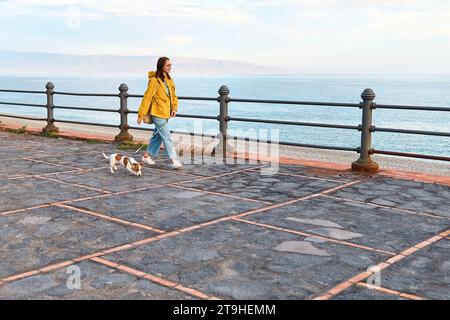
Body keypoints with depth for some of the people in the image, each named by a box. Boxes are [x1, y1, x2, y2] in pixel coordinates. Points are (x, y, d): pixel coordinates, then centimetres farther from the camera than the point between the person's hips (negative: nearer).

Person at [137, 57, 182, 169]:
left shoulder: (169, 79, 9)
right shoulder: (155, 80, -15)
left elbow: (173, 95, 17)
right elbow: (147, 97, -14)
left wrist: (174, 108, 0)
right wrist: (141, 114, -12)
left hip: (165, 113, 8)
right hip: (158, 113, -8)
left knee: (158, 135, 16)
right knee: (167, 137, -8)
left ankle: (146, 156, 28)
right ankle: (174, 160, -5)